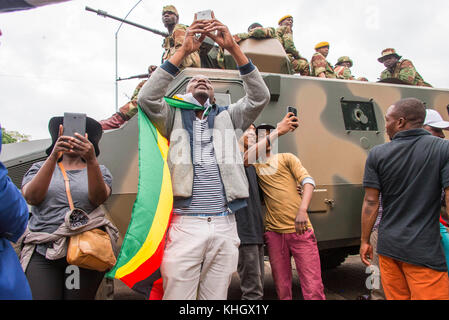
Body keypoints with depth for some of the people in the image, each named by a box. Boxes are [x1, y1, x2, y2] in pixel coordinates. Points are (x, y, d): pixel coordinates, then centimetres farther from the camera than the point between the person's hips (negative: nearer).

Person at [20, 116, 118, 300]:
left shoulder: (99, 170, 13)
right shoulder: (40, 167, 15)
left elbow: (99, 198, -10)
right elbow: (31, 197, -7)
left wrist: (91, 160, -26)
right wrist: (53, 157, -19)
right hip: (42, 252, 0)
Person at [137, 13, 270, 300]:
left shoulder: (227, 118, 17)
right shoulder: (174, 117, 12)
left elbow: (260, 96, 3)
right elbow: (147, 98, -7)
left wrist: (233, 47, -6)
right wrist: (183, 51, -11)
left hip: (224, 226, 2)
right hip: (184, 225, -2)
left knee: (216, 297, 12)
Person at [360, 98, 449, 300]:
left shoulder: (377, 154, -2)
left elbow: (371, 202, -2)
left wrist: (365, 241, 8)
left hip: (388, 248, 3)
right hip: (424, 252, -2)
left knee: (396, 296, 15)